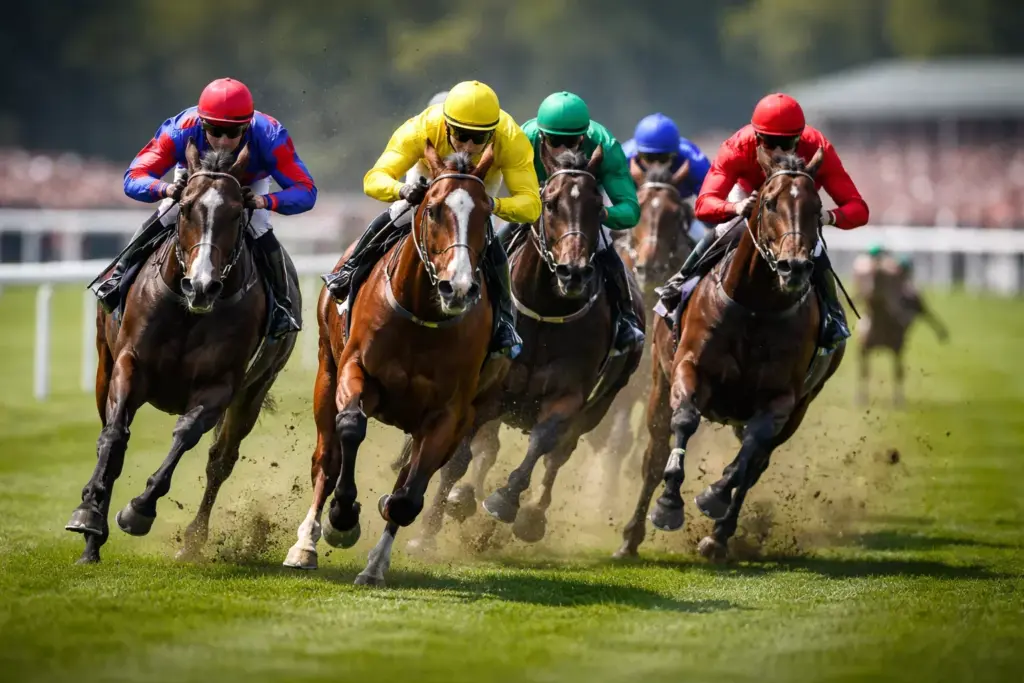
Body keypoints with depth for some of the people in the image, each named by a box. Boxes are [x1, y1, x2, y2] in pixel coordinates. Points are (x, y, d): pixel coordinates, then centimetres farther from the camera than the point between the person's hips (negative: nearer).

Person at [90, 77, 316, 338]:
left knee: (260, 234, -22)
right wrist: (168, 190, -65)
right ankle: (119, 276, 3)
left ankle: (282, 305, -2)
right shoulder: (180, 131, -43)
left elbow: (305, 191, -43)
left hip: (251, 185, -1)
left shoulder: (269, 136, -43)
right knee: (164, 219, -20)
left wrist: (263, 201, -63)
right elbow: (133, 179, -43)